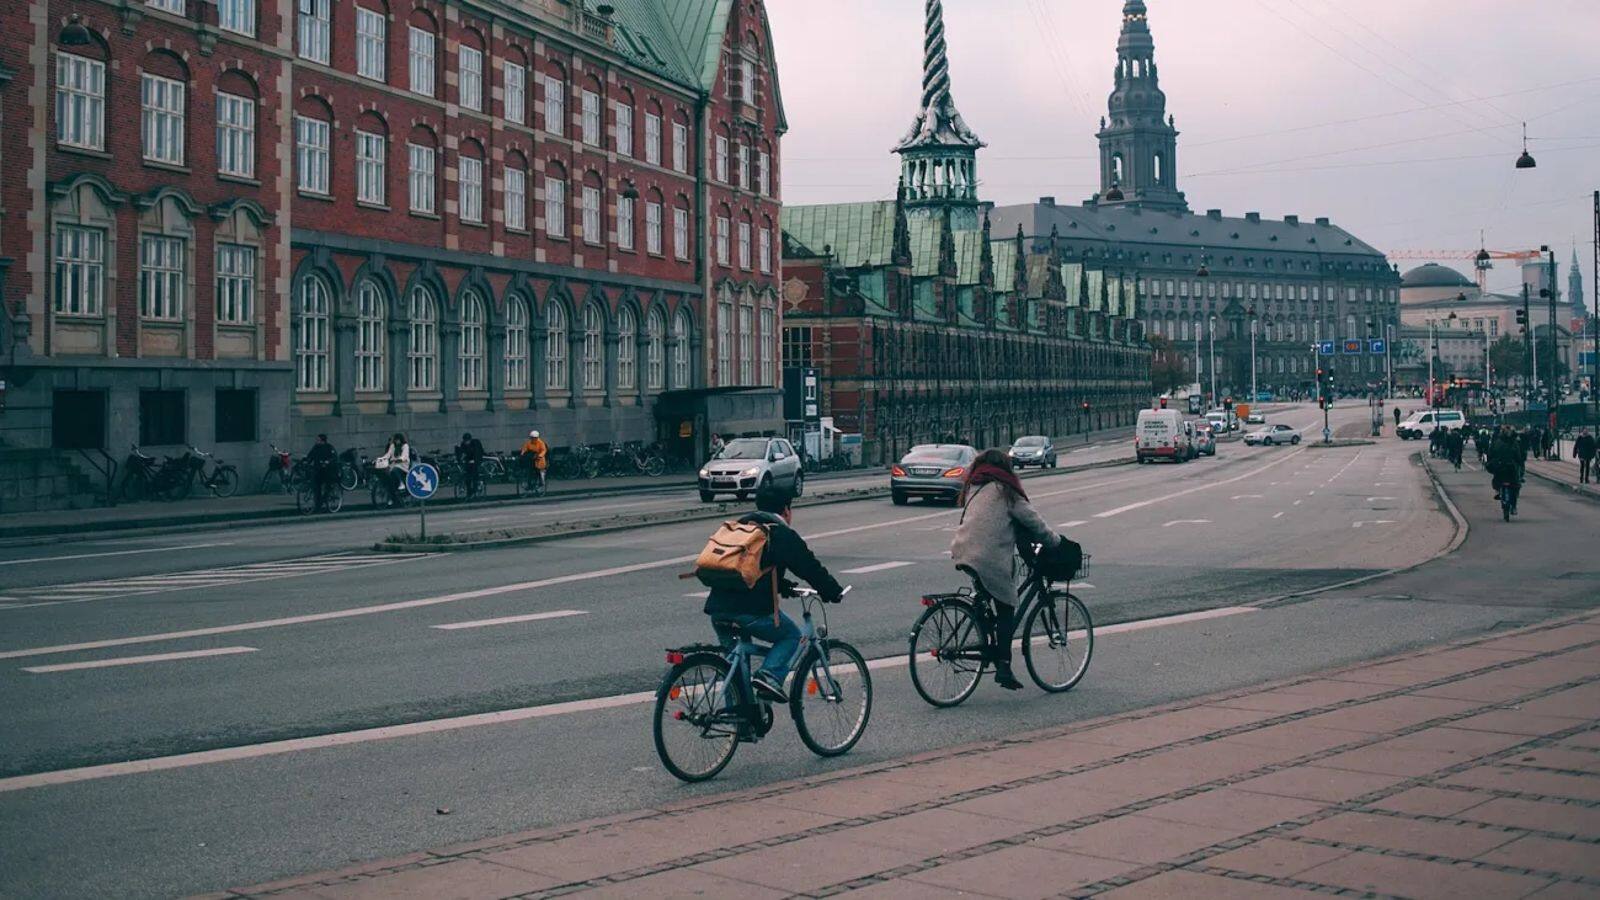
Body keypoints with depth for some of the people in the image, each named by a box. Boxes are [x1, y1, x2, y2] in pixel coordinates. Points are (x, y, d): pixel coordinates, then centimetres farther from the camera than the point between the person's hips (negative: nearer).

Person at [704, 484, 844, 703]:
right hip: (752, 610, -6)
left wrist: (785, 587, 41)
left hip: (717, 607, 6)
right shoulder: (784, 535, 1)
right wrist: (835, 593, 16)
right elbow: (811, 568, 2)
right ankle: (770, 675, -6)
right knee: (791, 636, 16)